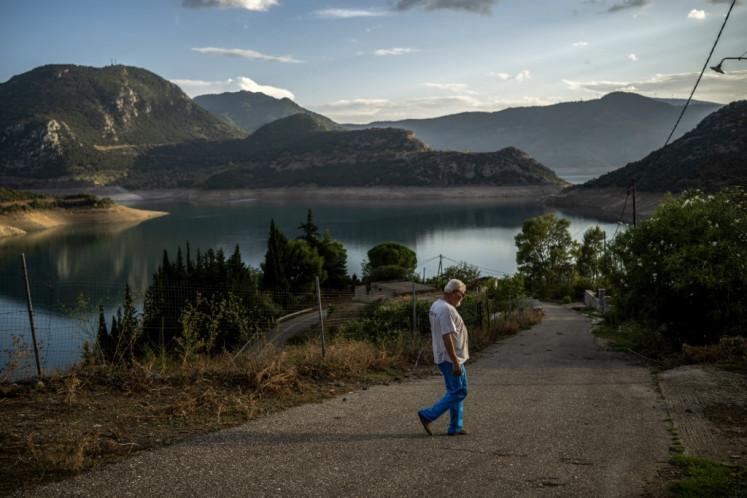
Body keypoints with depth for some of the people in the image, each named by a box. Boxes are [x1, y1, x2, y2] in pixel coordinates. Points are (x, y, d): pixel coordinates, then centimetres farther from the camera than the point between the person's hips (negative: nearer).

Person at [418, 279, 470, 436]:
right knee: (458, 392, -6)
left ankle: (456, 427, 18)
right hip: (451, 358, -11)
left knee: (455, 391, 15)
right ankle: (428, 415, -4)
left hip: (442, 357, 11)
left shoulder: (436, 305, 13)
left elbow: (433, 333, 21)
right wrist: (455, 363, -26)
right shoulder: (446, 309, -20)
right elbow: (447, 337, -26)